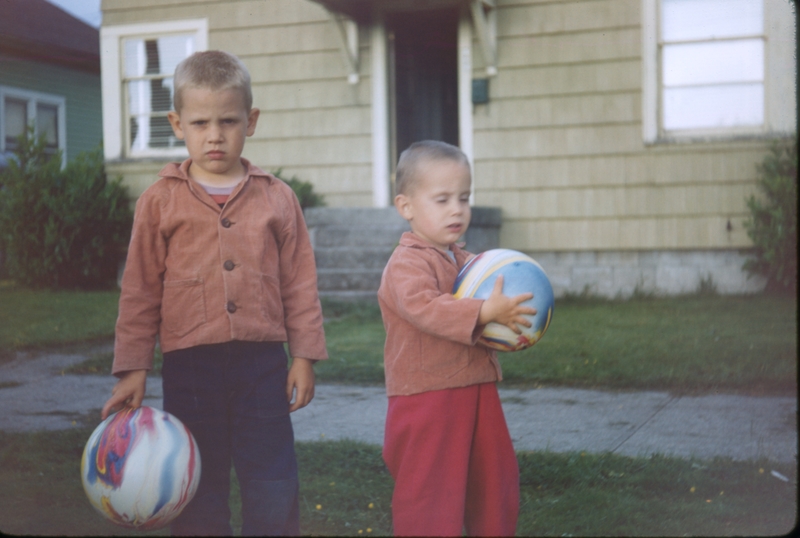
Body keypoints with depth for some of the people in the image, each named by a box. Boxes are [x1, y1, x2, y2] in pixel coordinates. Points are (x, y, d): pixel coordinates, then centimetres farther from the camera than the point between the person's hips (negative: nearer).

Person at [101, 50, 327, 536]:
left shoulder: (276, 198, 3)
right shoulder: (161, 201, 1)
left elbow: (299, 281, 6)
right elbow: (140, 290, 3)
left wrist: (305, 355, 3)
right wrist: (133, 368, 1)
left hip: (262, 364, 1)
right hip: (190, 367, 0)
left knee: (276, 495, 6)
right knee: (199, 499, 11)